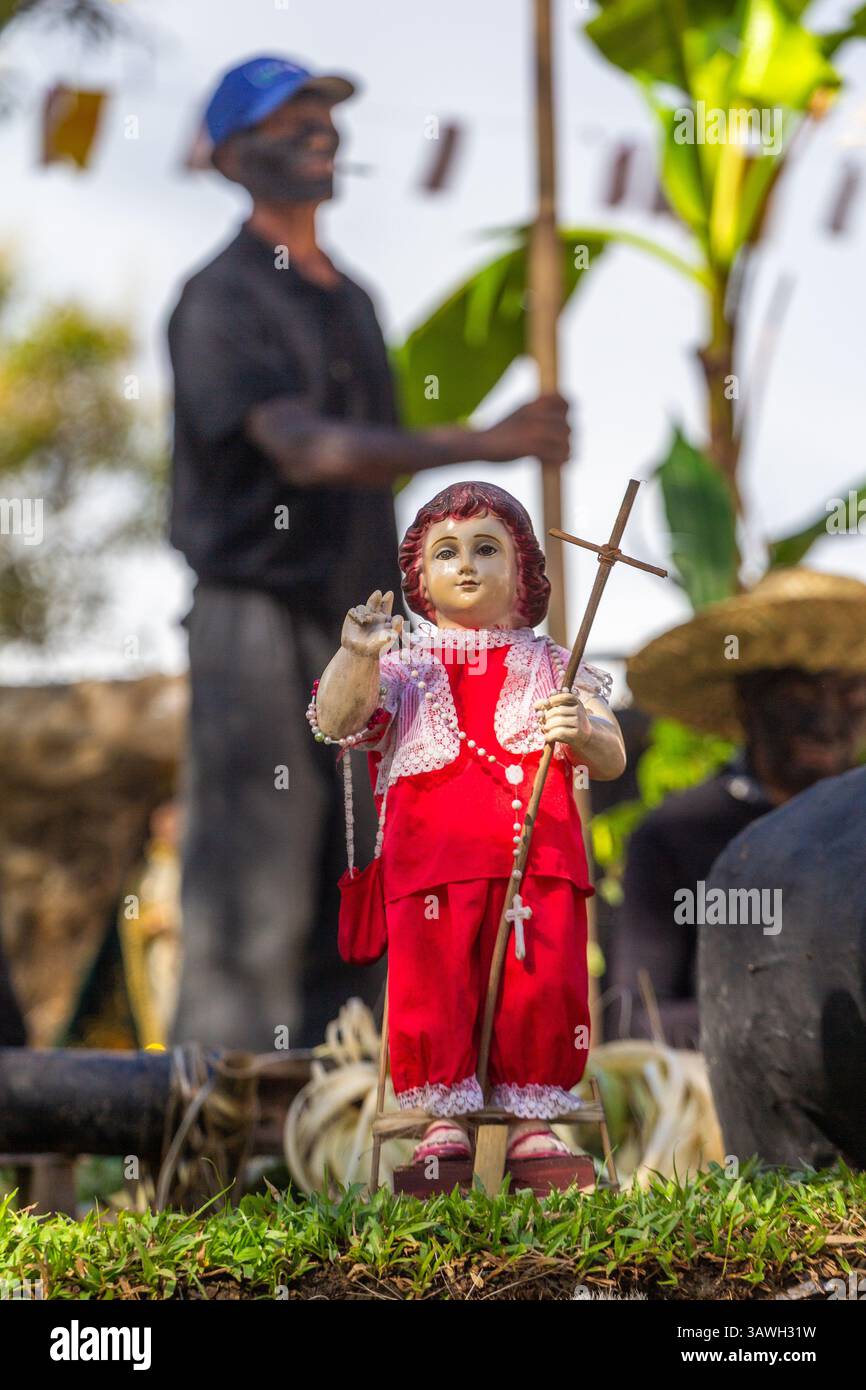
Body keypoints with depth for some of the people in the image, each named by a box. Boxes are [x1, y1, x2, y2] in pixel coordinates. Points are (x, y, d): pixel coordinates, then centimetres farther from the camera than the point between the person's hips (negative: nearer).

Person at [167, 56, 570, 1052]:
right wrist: (482, 445, -31)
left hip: (355, 629, 8)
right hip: (260, 622, -8)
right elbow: (301, 448, -22)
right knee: (252, 903, -9)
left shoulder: (352, 299, 18)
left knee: (352, 906, 8)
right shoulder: (224, 299, -7)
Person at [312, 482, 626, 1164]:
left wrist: (585, 733, -16)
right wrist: (357, 655, -19)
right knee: (432, 985, -7)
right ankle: (445, 1116, 5)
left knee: (542, 985, -7)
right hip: (433, 861, 0)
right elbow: (336, 721, -2)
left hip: (540, 858, 0)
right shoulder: (404, 668, 13)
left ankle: (533, 1117, 7)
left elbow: (612, 760, 8)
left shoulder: (554, 667, 15)